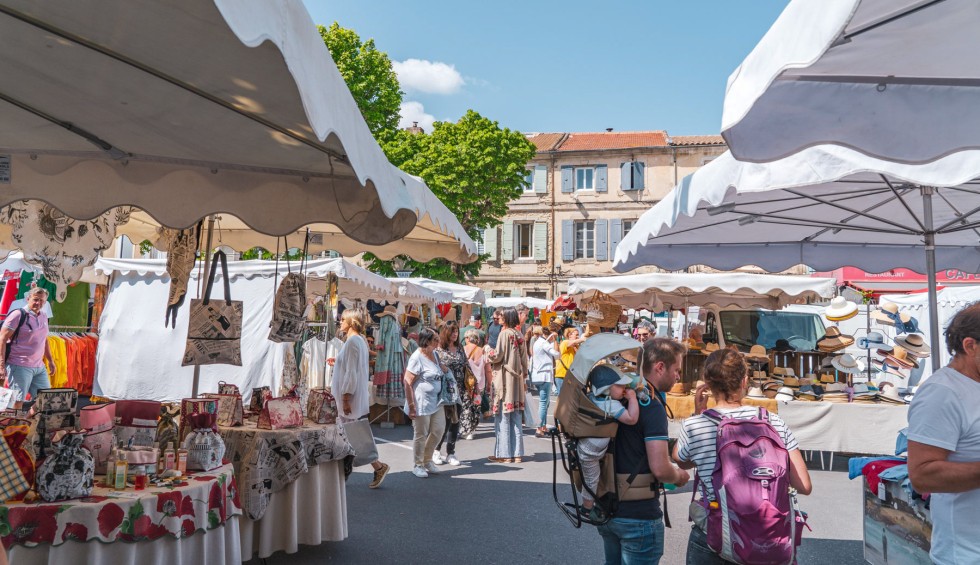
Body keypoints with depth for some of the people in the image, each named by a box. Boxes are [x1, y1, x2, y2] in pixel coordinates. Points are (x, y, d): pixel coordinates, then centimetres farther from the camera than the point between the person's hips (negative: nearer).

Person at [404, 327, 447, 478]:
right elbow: (407, 382, -18)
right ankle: (418, 466, 19)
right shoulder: (417, 357, -17)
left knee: (438, 430, 10)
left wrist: (442, 367, 6)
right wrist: (411, 406, -20)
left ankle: (427, 460, 29)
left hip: (435, 401, 8)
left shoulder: (433, 353, 9)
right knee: (421, 435, 3)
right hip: (422, 402, -8)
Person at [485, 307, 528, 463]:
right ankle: (517, 453, 11)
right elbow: (524, 358, 11)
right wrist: (523, 373, 18)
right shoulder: (519, 335, 9)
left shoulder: (504, 333, -10)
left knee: (503, 417, -1)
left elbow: (497, 356, -13)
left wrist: (487, 349, 5)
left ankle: (504, 453, 1)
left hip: (504, 378, -6)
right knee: (516, 417, 8)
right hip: (517, 379, 7)